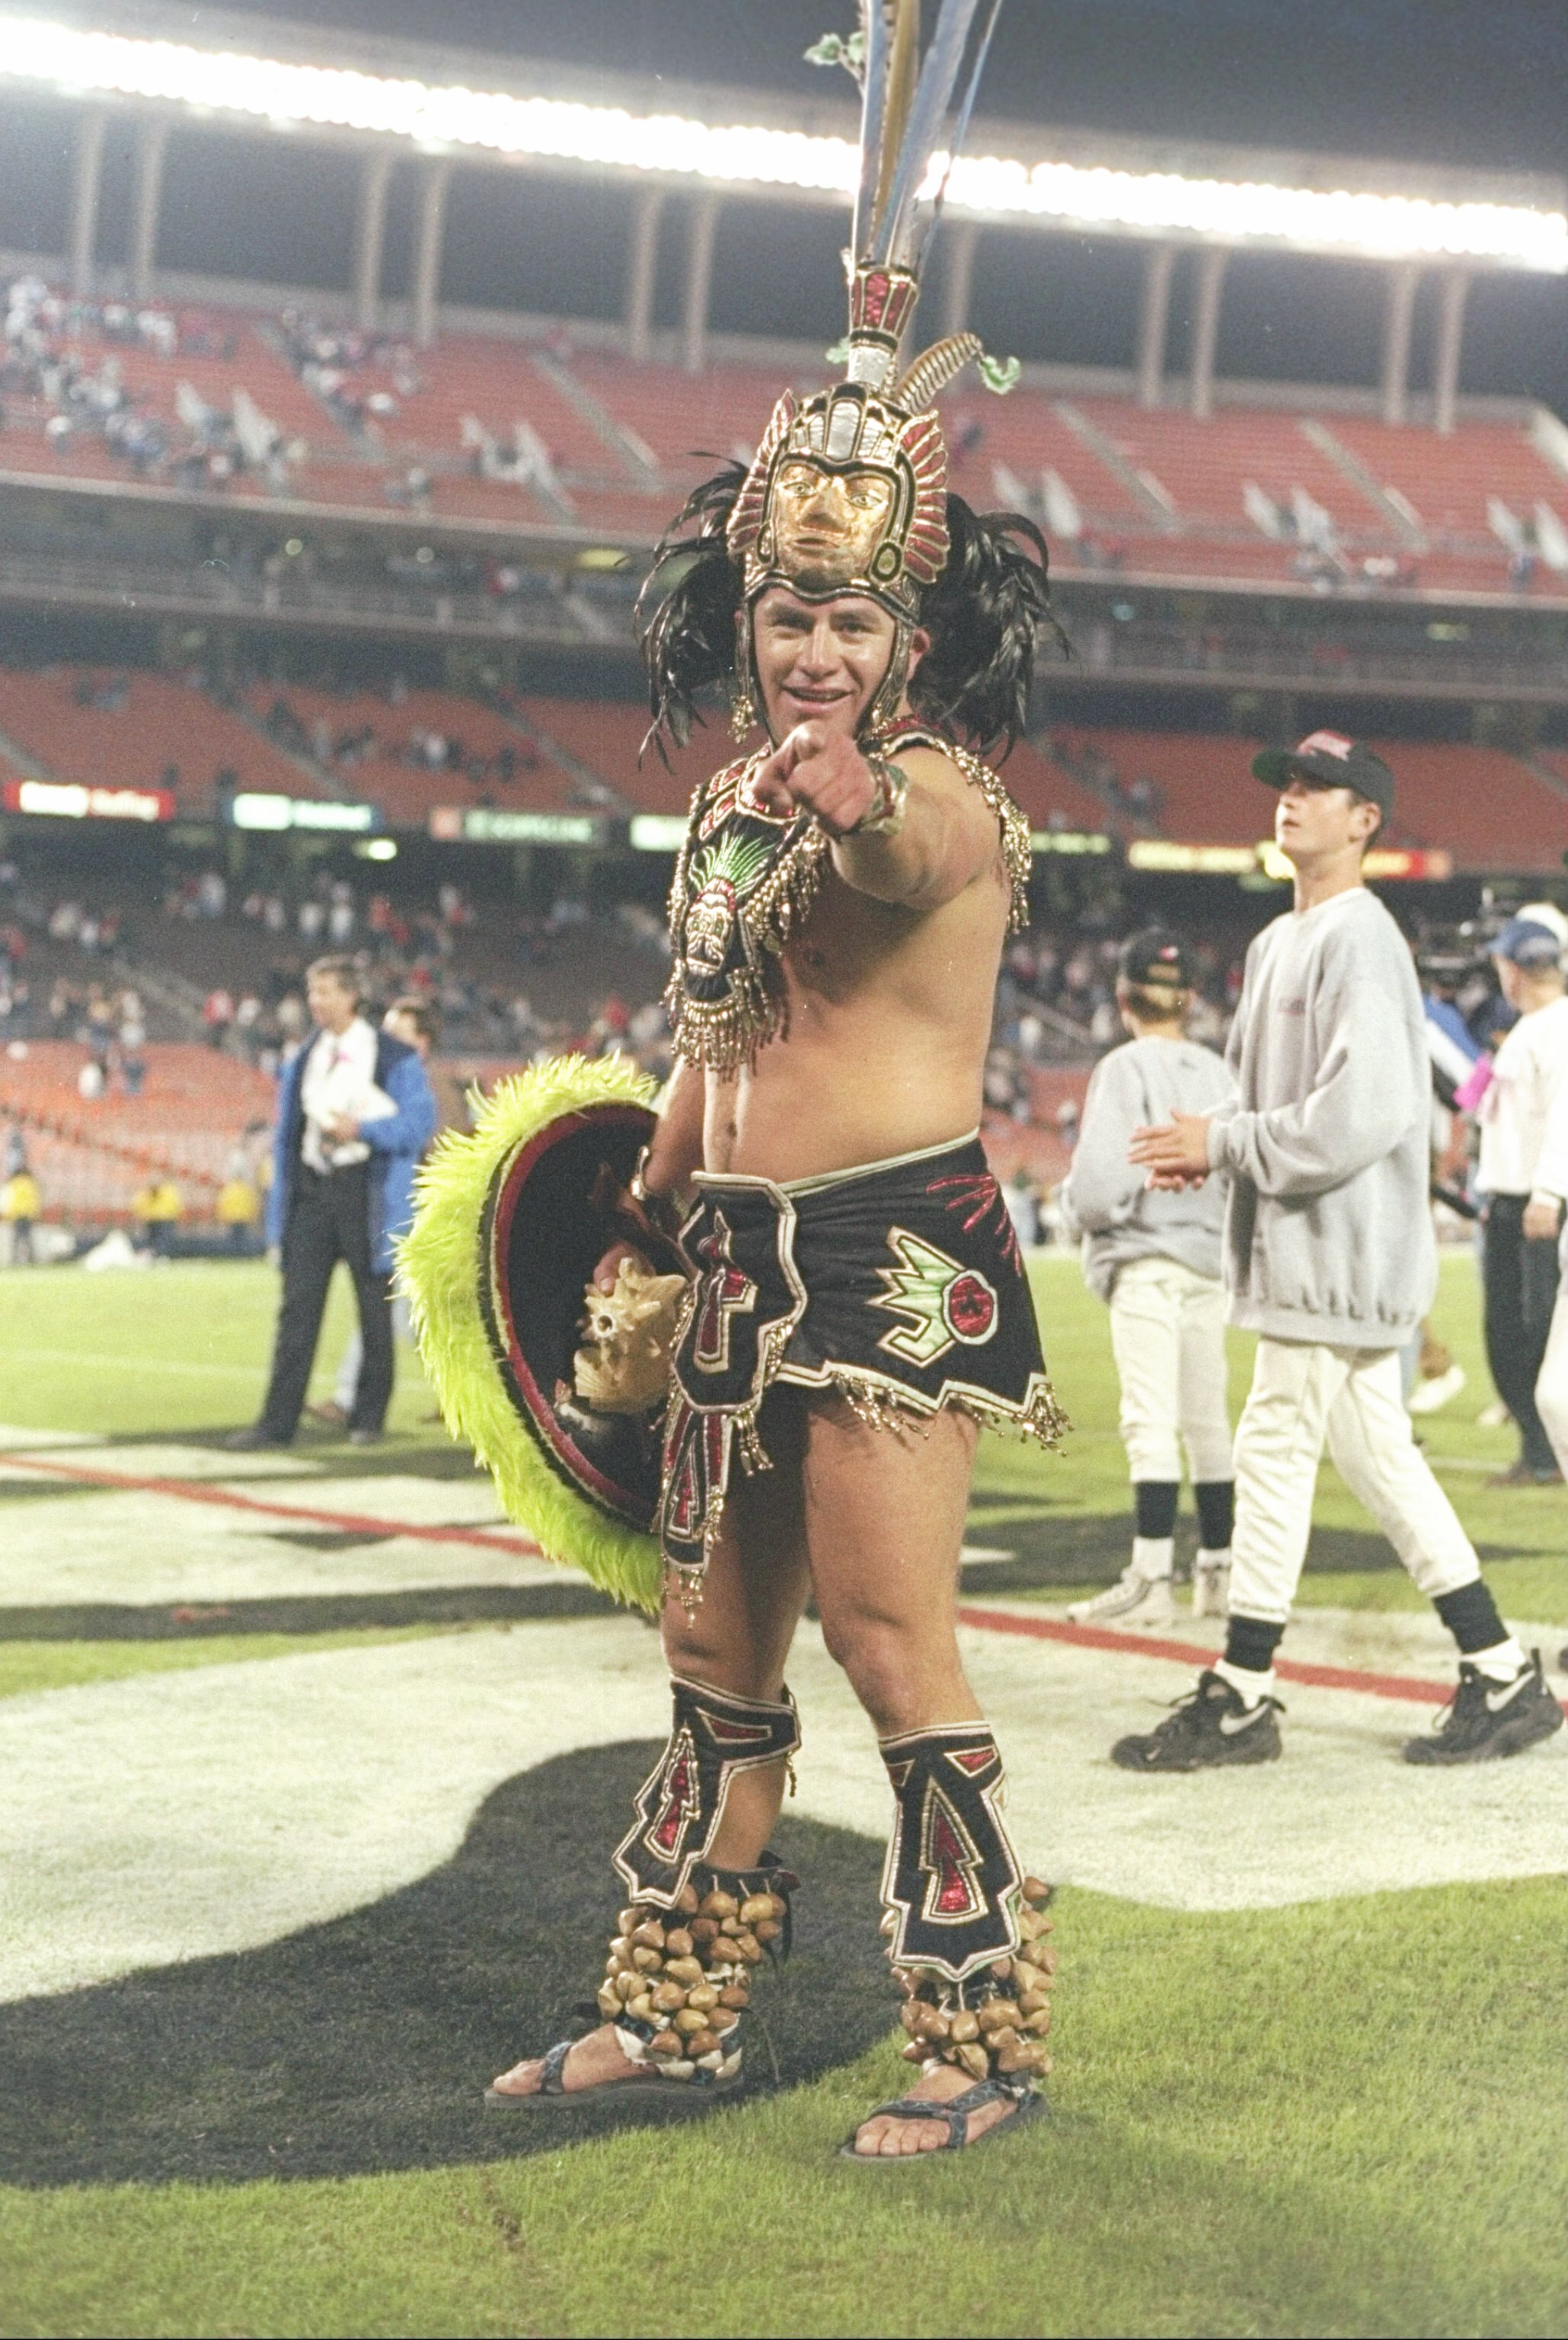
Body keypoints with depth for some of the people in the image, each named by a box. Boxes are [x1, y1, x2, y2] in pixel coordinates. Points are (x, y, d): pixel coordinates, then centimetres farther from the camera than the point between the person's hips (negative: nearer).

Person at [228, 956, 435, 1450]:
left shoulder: (394, 1058, -2)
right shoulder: (304, 1057, 13)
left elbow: (421, 1121, -7)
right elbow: (287, 1126, 17)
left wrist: (363, 1129, -18)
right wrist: (280, 1198, 10)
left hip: (365, 1189, -4)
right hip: (311, 1187, 4)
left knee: (374, 1308, 3)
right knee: (298, 1307, -2)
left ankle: (369, 1418, 15)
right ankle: (278, 1420, -4)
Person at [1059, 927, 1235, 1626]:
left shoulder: (1125, 1068, -8)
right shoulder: (1216, 1071, 10)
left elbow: (1101, 1180, -15)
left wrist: (1077, 1206, 3)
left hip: (1146, 1261, -6)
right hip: (1210, 1259, 7)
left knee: (1151, 1421, -10)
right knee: (1207, 1422, 11)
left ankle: (1150, 1577, -15)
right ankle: (1218, 1573, 16)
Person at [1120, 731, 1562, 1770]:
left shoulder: (1360, 938, -13)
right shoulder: (1279, 943, 18)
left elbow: (1368, 1110, -23)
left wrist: (1226, 1142, -17)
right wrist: (1207, 1143, 5)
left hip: (1345, 1245, -10)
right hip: (1305, 1246, 10)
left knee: (1277, 1448, -6)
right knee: (1376, 1453, 11)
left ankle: (1239, 1698, 1)